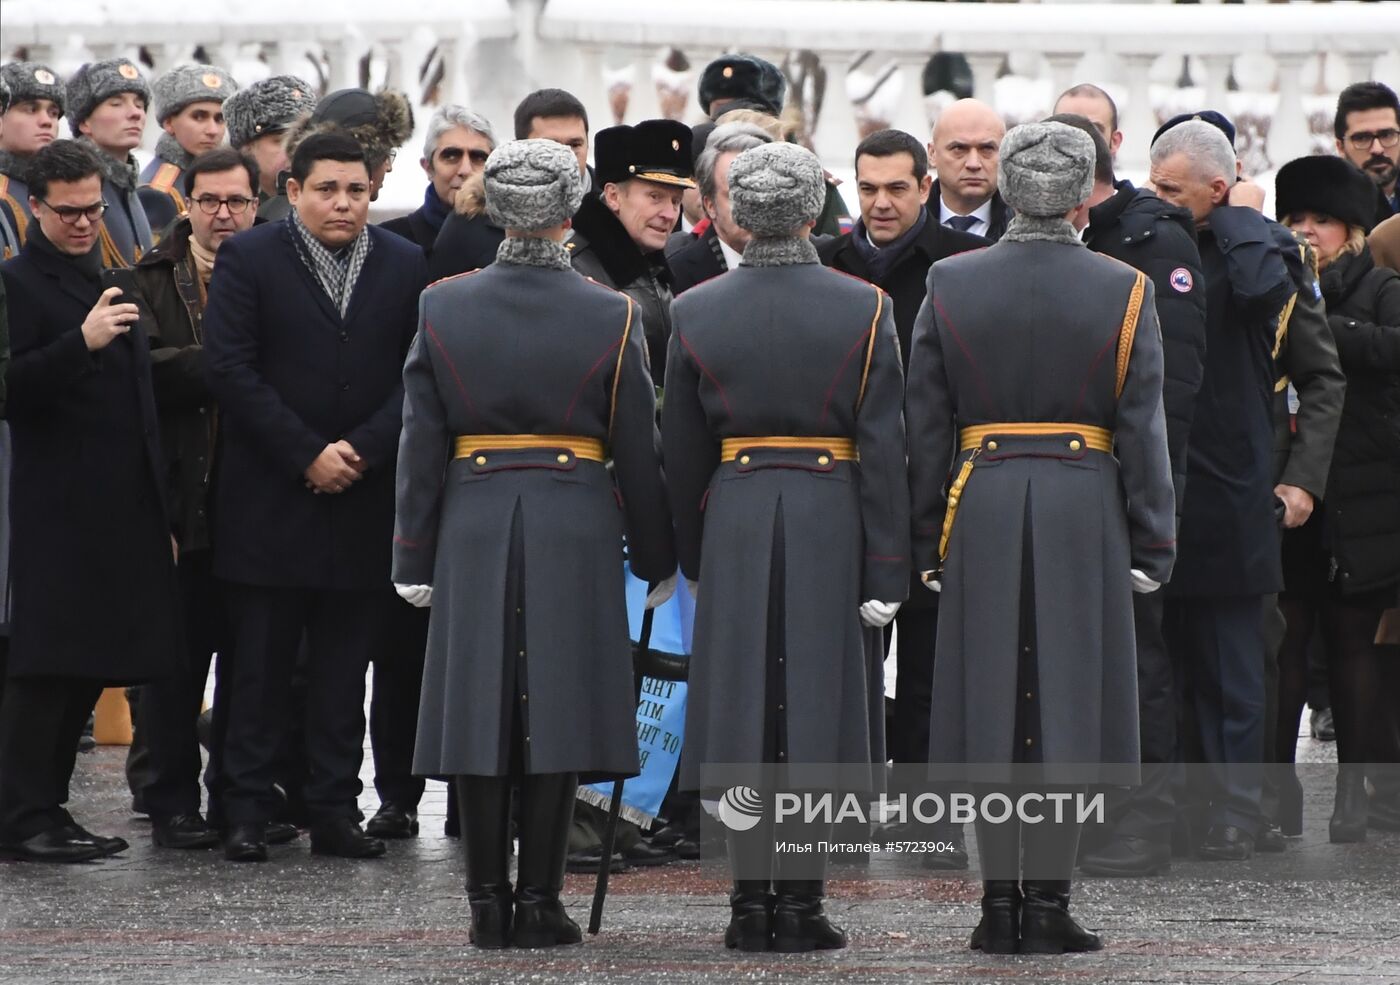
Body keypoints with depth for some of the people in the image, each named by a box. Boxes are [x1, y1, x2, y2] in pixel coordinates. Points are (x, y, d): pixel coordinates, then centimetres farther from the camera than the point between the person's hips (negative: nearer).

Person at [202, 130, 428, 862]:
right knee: (258, 662, 0)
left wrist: (362, 449, -10)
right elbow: (230, 369, -7)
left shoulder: (404, 266, 8)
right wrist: (306, 454, -12)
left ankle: (335, 809, 10)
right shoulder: (249, 259, 0)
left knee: (346, 665, 5)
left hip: (365, 495, 2)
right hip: (269, 498, -2)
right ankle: (248, 813, 5)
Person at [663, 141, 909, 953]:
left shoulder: (697, 313, 1)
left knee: (743, 704, 6)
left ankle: (752, 903, 6)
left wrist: (693, 553, 17)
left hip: (734, 522, 2)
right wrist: (887, 571, -5)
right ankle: (801, 905, 1)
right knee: (818, 702, 2)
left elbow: (682, 452, 6)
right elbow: (884, 447, -7)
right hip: (832, 522, -2)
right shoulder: (863, 309, -5)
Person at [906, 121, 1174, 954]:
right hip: (1085, 511, -1)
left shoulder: (950, 285, 1)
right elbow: (1144, 427, -3)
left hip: (981, 513, 2)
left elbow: (926, 425, 3)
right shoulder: (1123, 291, -4)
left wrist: (930, 540, 9)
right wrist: (1152, 546, 2)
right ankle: (1048, 902, 0)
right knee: (1067, 702, 2)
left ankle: (1001, 903, 6)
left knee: (991, 703, 5)